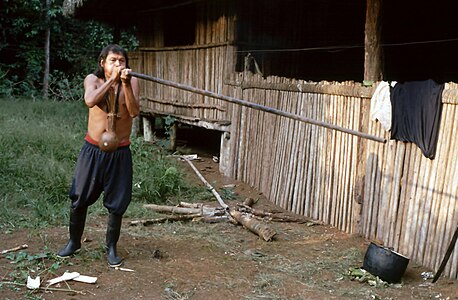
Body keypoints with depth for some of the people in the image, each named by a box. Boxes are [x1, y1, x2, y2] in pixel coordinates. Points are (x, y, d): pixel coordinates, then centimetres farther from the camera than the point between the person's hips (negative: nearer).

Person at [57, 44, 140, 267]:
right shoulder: (93, 79, -3)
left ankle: (111, 248, 23)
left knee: (116, 204, 4)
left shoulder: (131, 82, -3)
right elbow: (90, 101, -25)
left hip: (119, 153, 0)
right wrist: (112, 79, -26)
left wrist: (126, 84, -29)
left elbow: (134, 111, -19)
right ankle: (74, 242, 29)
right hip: (93, 150, 1)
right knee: (79, 199, 8)